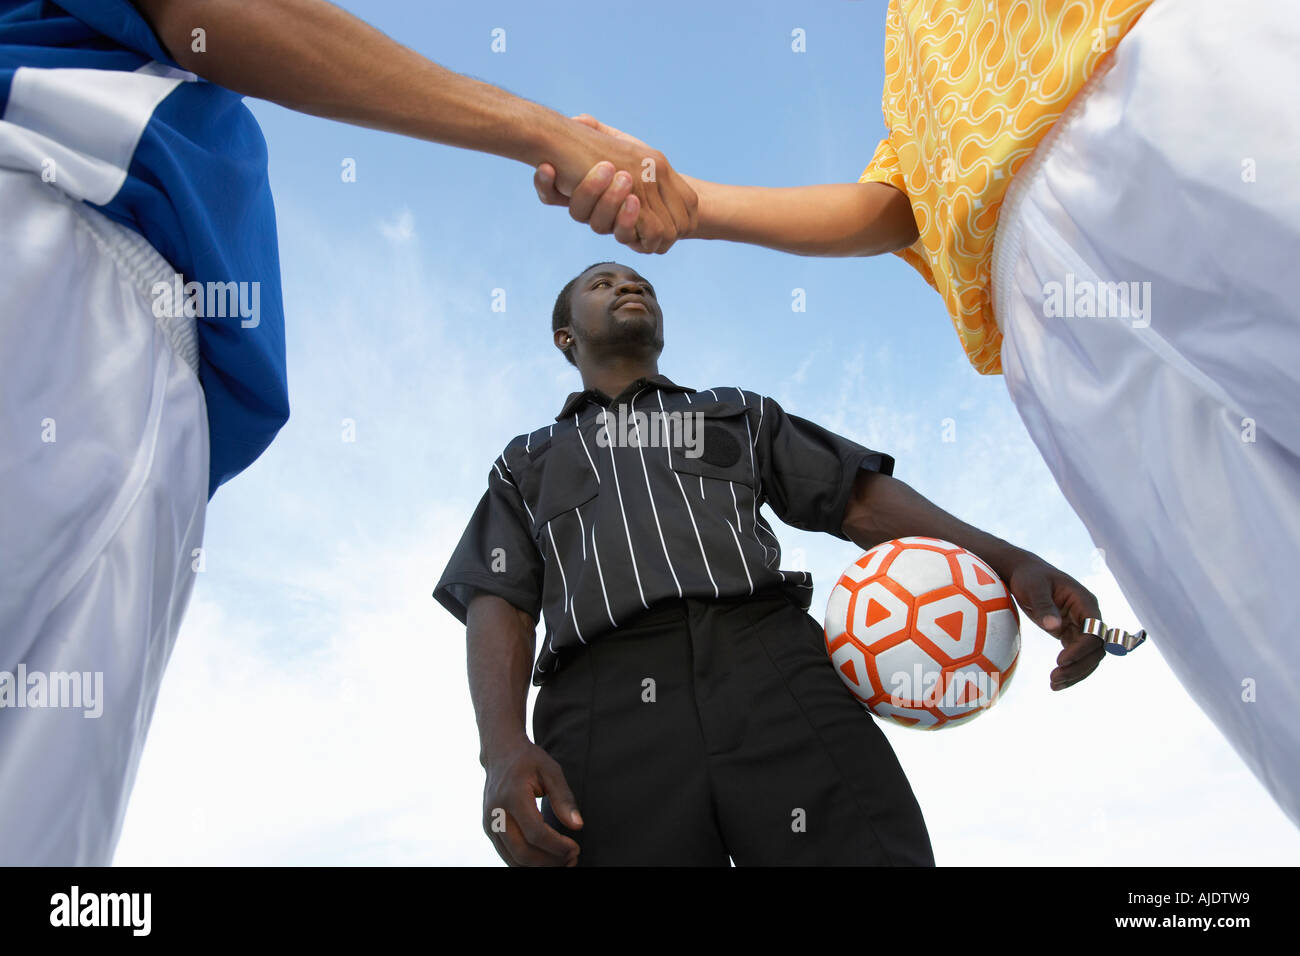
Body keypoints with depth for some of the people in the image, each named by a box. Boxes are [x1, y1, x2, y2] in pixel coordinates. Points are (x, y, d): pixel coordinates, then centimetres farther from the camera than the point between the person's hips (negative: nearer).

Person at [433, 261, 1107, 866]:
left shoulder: (740, 413, 31)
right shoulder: (526, 463, 29)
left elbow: (860, 499, 18)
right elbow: (499, 605, 13)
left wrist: (1009, 561, -1)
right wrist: (503, 750, -8)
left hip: (773, 673, 1)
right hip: (605, 714, 0)